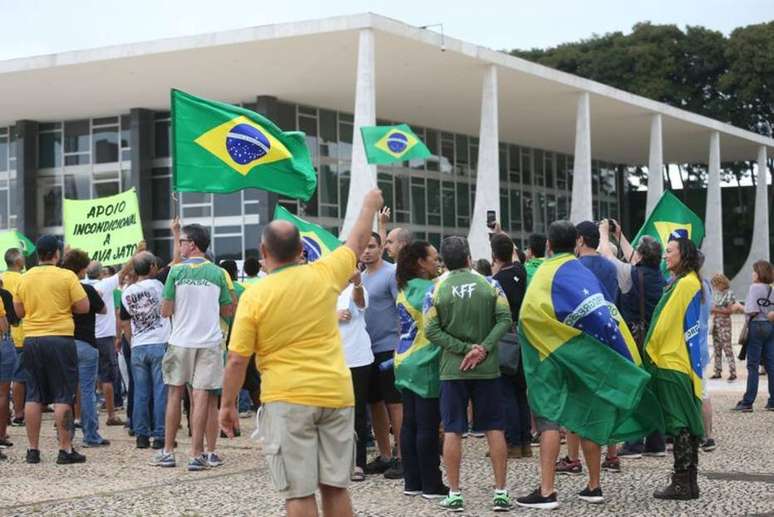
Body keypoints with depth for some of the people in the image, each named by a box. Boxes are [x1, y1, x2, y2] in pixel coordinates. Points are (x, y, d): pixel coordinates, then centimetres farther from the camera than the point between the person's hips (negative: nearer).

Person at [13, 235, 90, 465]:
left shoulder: (25, 278, 6)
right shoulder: (66, 276, -8)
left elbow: (19, 311, 12)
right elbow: (83, 306, -7)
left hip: (32, 340, 4)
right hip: (60, 339, -4)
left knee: (33, 396, 9)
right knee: (63, 397, -1)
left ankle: (33, 450, 11)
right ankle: (65, 450, -2)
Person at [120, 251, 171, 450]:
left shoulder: (127, 293, 5)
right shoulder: (157, 285, -8)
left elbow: (125, 324, 12)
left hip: (138, 348, 4)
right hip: (160, 344, -4)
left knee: (141, 393, 8)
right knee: (161, 392, -1)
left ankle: (141, 435, 10)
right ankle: (160, 435, -2)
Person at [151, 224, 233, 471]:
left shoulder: (176, 271, -5)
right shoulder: (217, 273, 0)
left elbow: (165, 311, -5)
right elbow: (226, 311, 6)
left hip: (181, 341, -1)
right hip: (209, 342, 1)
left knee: (174, 394, 12)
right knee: (201, 397, 1)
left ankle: (168, 452, 16)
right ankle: (196, 455, 0)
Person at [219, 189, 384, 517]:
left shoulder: (254, 297, -7)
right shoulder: (324, 275, 0)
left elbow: (237, 360, -7)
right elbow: (357, 243, 19)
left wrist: (227, 405, 6)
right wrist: (370, 206, 35)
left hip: (287, 399, -4)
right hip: (336, 395, 4)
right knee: (335, 487, 12)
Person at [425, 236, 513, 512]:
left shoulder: (437, 289, -3)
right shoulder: (489, 284, -1)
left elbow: (431, 330, -10)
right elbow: (504, 319, -10)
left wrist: (464, 349, -10)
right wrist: (483, 348, -14)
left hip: (452, 369, -1)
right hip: (487, 367, 1)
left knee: (452, 430, 4)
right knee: (494, 429, 6)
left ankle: (454, 494, 6)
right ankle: (501, 492, 6)